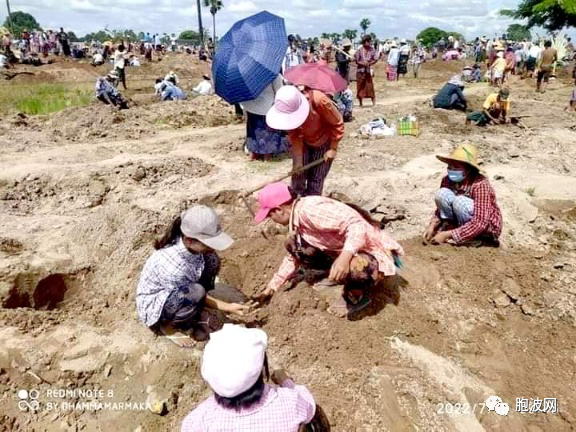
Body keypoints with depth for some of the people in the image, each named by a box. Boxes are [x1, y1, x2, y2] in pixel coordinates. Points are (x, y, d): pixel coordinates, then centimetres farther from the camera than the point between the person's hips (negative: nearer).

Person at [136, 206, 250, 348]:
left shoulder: (190, 244, -23)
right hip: (152, 304, -7)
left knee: (211, 259, -14)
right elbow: (196, 296, -23)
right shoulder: (172, 266, -39)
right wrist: (228, 307, -19)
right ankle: (167, 325, -4)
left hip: (178, 291, 7)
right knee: (195, 293, -35)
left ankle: (198, 313, 3)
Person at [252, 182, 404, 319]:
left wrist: (345, 256, -49)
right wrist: (271, 287, 19)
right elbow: (294, 257, 17)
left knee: (356, 267, -43)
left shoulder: (310, 210, -29)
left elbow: (358, 225, -36)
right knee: (293, 245, 1)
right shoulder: (296, 219, 2)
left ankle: (356, 296, -8)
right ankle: (337, 276, 13)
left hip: (372, 253, -8)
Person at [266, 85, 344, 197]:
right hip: (303, 142, 3)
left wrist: (333, 148, -17)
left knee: (316, 179, -1)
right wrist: (298, 160, -16)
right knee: (298, 175, -1)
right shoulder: (288, 109, -26)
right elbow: (293, 135, -13)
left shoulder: (320, 101, -37)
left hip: (324, 143, -3)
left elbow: (338, 124, -22)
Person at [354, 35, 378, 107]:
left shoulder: (372, 49, -2)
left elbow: (375, 59, 2)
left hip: (368, 71, 1)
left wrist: (369, 63, -14)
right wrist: (363, 63, -18)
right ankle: (360, 104, 17)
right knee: (360, 88, 6)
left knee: (370, 87, 0)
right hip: (360, 71, -1)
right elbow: (356, 60, -5)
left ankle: (374, 103, 6)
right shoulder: (360, 50, -8)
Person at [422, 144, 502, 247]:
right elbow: (440, 208, 3)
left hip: (488, 228, -5)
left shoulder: (480, 185, -27)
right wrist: (432, 226, -17)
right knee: (442, 193, -18)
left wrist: (447, 235, -35)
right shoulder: (447, 181, -9)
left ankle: (471, 239, -13)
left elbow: (480, 223, -33)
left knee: (460, 201, -33)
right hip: (465, 223, 5)